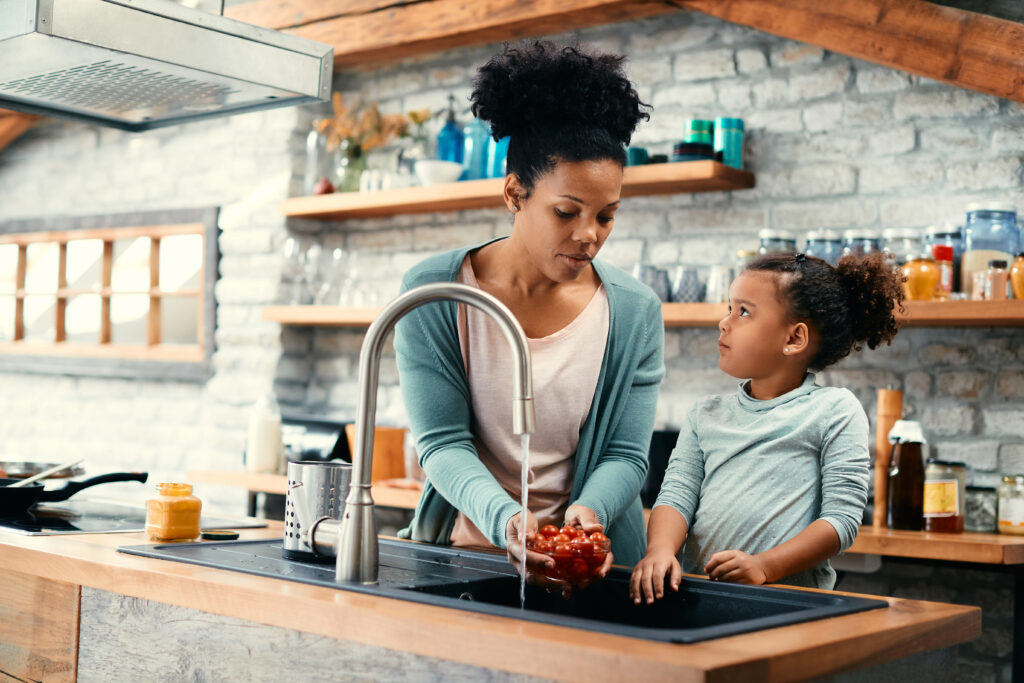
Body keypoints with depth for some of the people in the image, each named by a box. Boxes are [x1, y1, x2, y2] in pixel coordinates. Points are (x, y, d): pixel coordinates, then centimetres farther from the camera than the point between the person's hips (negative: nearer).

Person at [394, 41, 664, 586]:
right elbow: (442, 440, -6)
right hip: (461, 552, 0)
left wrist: (588, 512, -21)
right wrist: (504, 520, -24)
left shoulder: (635, 312, 0)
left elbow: (626, 455, 1)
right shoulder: (433, 293, -3)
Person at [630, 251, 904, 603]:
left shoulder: (835, 410, 4)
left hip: (791, 598, -4)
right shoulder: (706, 415, 16)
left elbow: (844, 515, -3)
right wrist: (661, 549, -14)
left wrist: (765, 566, -15)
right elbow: (677, 494, 7)